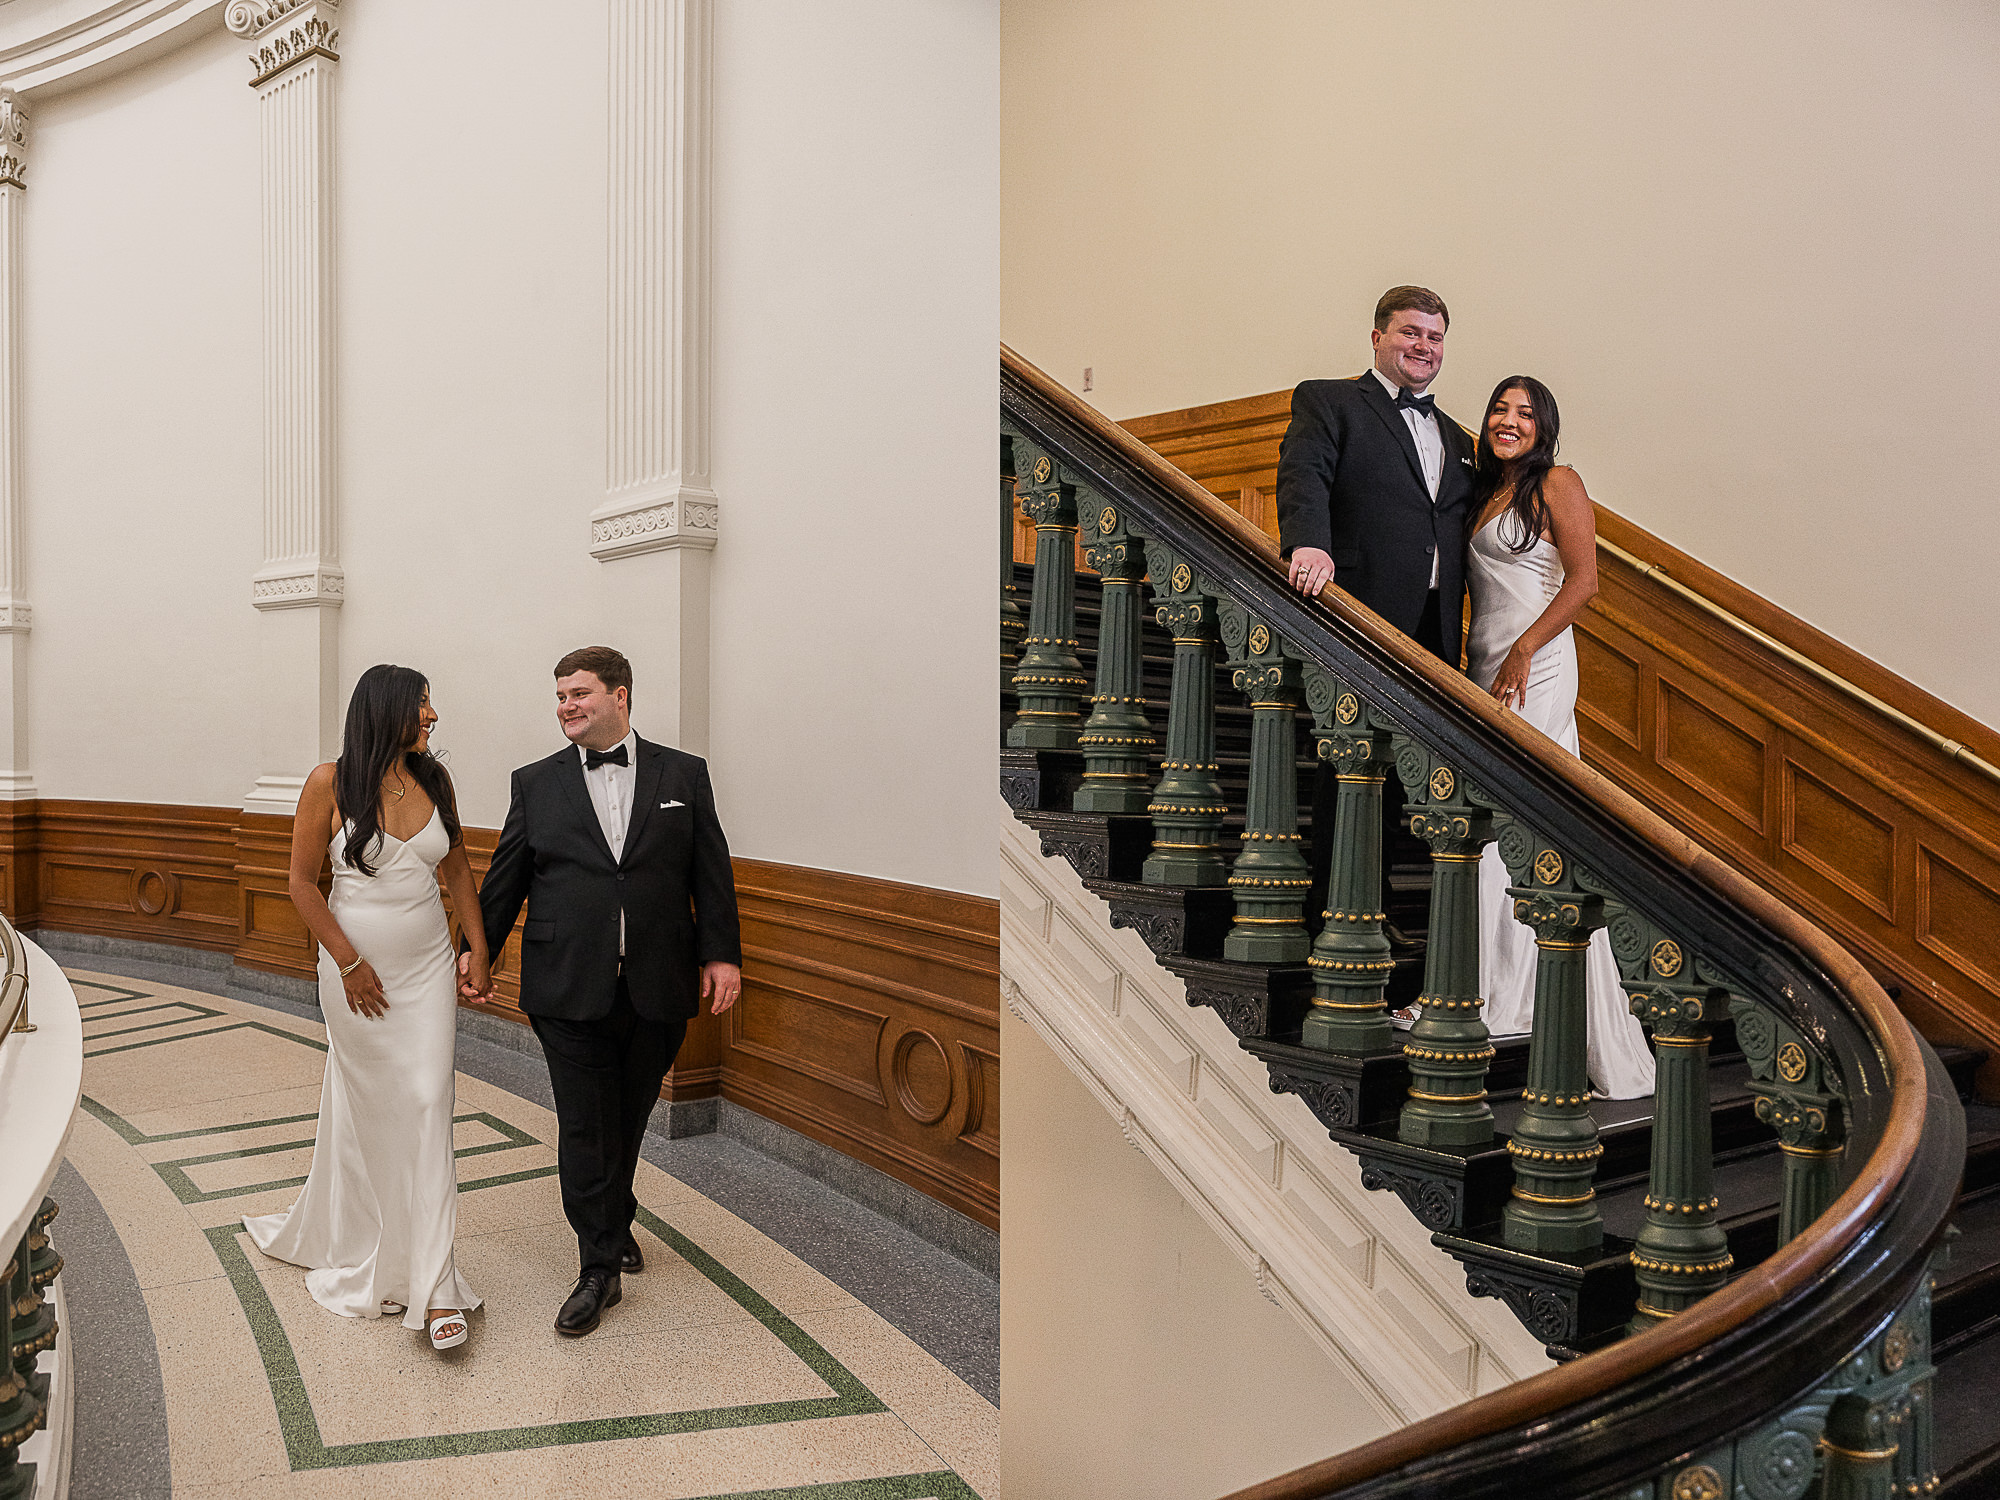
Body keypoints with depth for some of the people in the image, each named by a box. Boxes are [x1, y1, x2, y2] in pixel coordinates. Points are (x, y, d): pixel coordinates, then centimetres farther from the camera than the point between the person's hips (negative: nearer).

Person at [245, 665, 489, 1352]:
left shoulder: (434, 779, 2)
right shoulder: (331, 782, -8)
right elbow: (303, 882, -6)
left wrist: (478, 946, 7)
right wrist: (349, 964, -9)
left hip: (428, 965, 2)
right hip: (358, 967, -2)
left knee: (427, 1107, -4)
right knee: (364, 1110, 10)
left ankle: (434, 1286, -2)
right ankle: (367, 1264, 32)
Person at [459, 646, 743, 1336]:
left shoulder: (684, 775, 4)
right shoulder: (535, 783, 6)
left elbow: (711, 873, 4)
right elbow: (504, 878, 11)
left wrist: (722, 954, -1)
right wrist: (476, 950, 9)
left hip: (657, 990, 1)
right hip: (569, 988, 0)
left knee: (629, 1118, 14)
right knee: (584, 1127, 1)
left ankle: (616, 1220, 39)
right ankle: (599, 1266, 12)